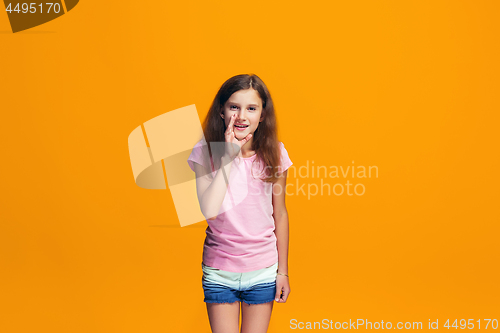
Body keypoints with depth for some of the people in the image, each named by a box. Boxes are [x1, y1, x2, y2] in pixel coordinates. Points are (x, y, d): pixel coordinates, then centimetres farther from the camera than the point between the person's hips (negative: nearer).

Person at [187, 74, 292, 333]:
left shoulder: (274, 153, -6)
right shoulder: (204, 152, -11)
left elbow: (280, 214, 2)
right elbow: (209, 211, -23)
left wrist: (283, 271, 6)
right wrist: (229, 156, -24)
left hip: (263, 271, 1)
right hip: (219, 272, -1)